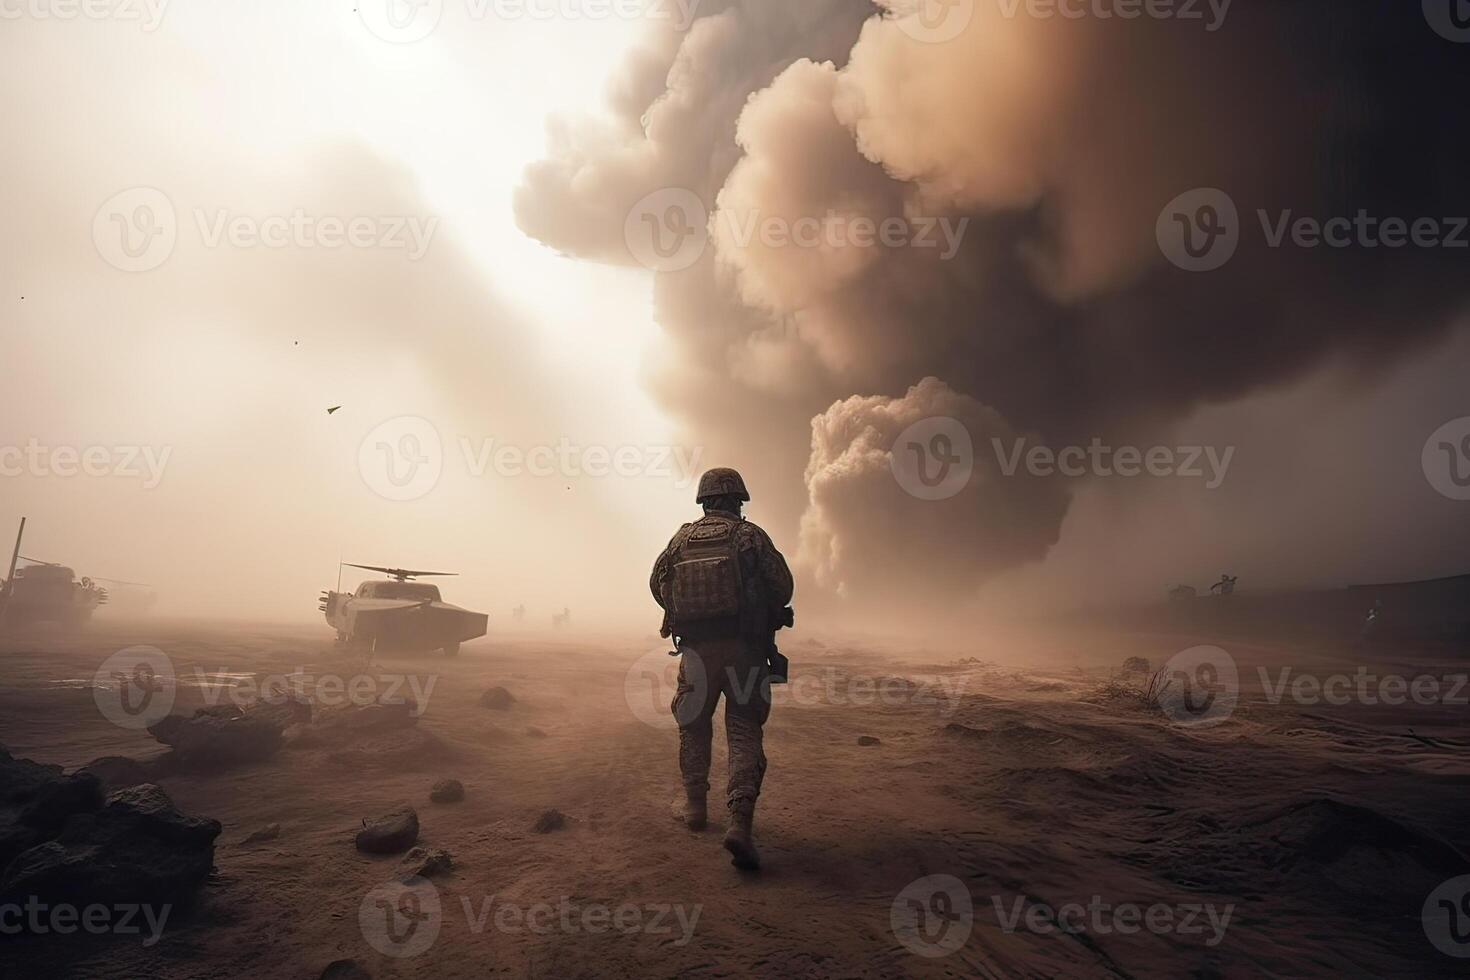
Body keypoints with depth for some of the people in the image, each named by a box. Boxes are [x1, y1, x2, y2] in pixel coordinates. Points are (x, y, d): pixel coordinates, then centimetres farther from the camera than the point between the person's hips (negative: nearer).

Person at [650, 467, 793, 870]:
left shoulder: (682, 538, 6)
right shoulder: (750, 535, -3)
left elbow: (657, 583, 11)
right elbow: (782, 586, -5)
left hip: (696, 650, 2)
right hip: (743, 649, -2)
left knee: (693, 725, 20)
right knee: (745, 732, 1)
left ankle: (695, 806, 29)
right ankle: (740, 822, -13)